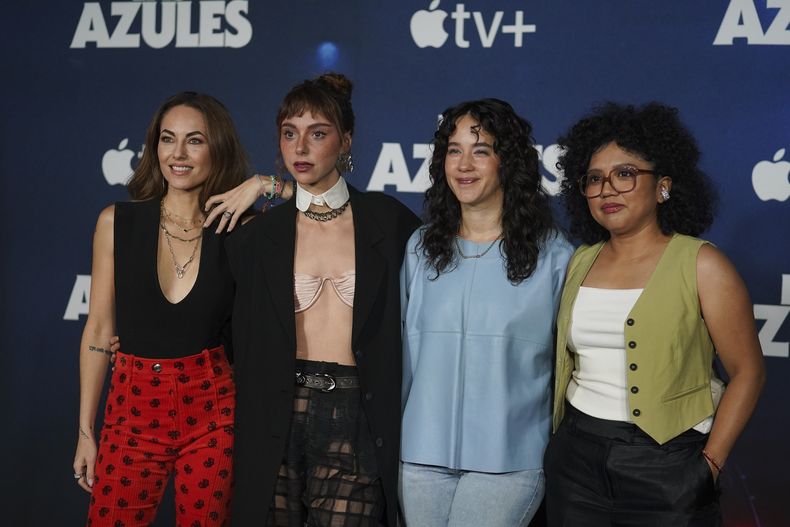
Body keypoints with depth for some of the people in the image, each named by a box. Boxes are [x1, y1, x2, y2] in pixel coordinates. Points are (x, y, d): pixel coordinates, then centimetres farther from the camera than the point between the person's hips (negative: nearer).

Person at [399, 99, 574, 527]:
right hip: (423, 454, 4)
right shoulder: (420, 249, 8)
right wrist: (395, 437, 12)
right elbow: (402, 350, 13)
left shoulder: (553, 256, -3)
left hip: (508, 459, -3)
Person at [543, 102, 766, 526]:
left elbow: (747, 371, -7)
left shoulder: (701, 264, -7)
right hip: (576, 454, 5)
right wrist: (558, 435, 4)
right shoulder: (581, 262, 8)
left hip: (666, 462, -4)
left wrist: (711, 461, -12)